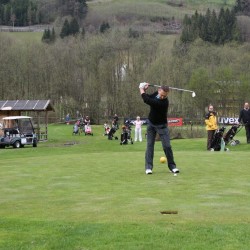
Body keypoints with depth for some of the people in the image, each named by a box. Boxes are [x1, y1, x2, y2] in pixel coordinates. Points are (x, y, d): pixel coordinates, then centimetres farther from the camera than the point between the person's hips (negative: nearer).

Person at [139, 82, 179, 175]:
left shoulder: (164, 102, -30)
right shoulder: (156, 94, -8)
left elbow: (147, 100, -33)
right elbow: (148, 98, 9)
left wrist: (141, 90, -18)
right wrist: (145, 90, -11)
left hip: (161, 125, -5)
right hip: (151, 123, 5)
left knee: (167, 146, -6)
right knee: (150, 145, -2)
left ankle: (172, 166, 7)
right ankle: (148, 167, -1)